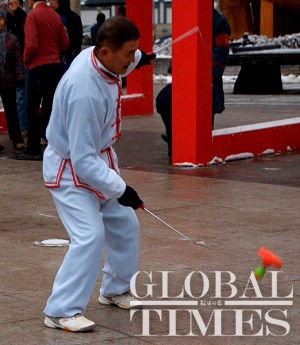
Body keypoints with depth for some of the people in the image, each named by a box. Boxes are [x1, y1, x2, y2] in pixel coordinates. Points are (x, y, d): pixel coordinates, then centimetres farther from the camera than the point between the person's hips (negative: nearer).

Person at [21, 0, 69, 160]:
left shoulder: (32, 15, -11)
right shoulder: (55, 15, 7)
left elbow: (31, 44, -17)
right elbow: (65, 43, 9)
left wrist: (26, 59, 0)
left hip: (38, 66, -5)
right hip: (55, 64, 6)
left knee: (33, 108, 2)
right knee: (49, 106, 10)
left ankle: (33, 150, 4)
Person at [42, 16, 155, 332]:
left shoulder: (96, 56, -10)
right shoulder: (85, 92, -36)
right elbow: (83, 159, -32)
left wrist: (138, 58, 22)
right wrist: (118, 189, -32)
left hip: (98, 159, 10)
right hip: (69, 170, -10)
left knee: (124, 226, 16)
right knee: (89, 236, -21)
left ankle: (115, 290, 36)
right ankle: (61, 312, -12)